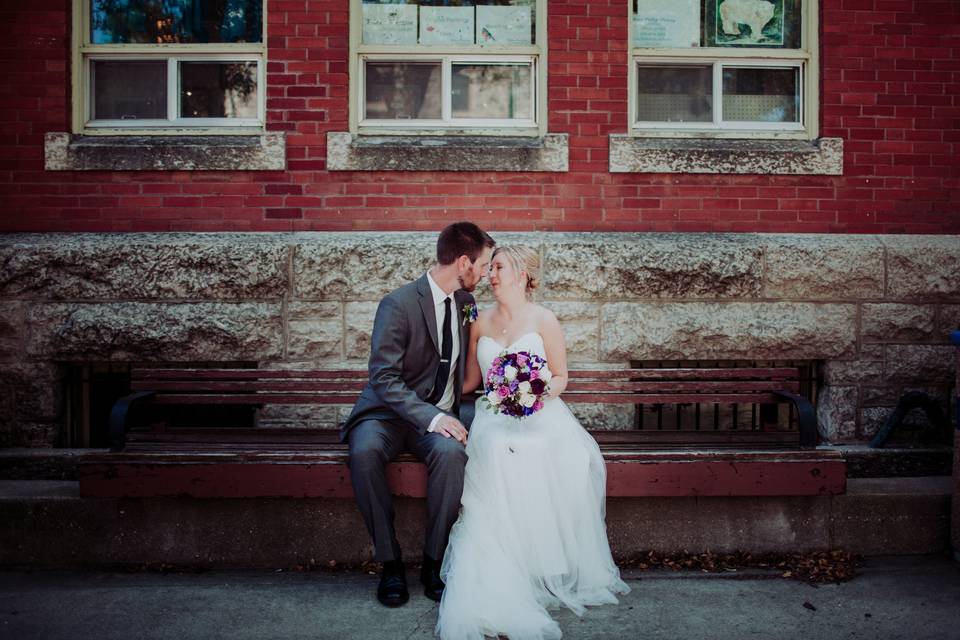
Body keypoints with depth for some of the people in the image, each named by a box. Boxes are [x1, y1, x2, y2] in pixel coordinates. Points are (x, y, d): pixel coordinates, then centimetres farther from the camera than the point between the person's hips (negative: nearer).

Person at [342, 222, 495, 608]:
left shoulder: (464, 301, 7)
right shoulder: (398, 305, -13)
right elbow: (384, 378, -18)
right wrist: (430, 417, -29)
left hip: (440, 414, 3)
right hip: (390, 412, -3)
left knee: (451, 453, -32)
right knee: (364, 453, -36)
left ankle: (434, 562, -16)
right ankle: (390, 562, -18)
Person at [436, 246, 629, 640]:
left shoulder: (544, 321, 5)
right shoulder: (481, 323, 14)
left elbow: (560, 377, 8)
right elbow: (471, 381, 20)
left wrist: (539, 392, -12)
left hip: (540, 413, -1)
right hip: (493, 415, 1)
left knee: (571, 460, -32)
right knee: (498, 455, -34)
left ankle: (561, 569, -15)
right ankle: (504, 577, -28)